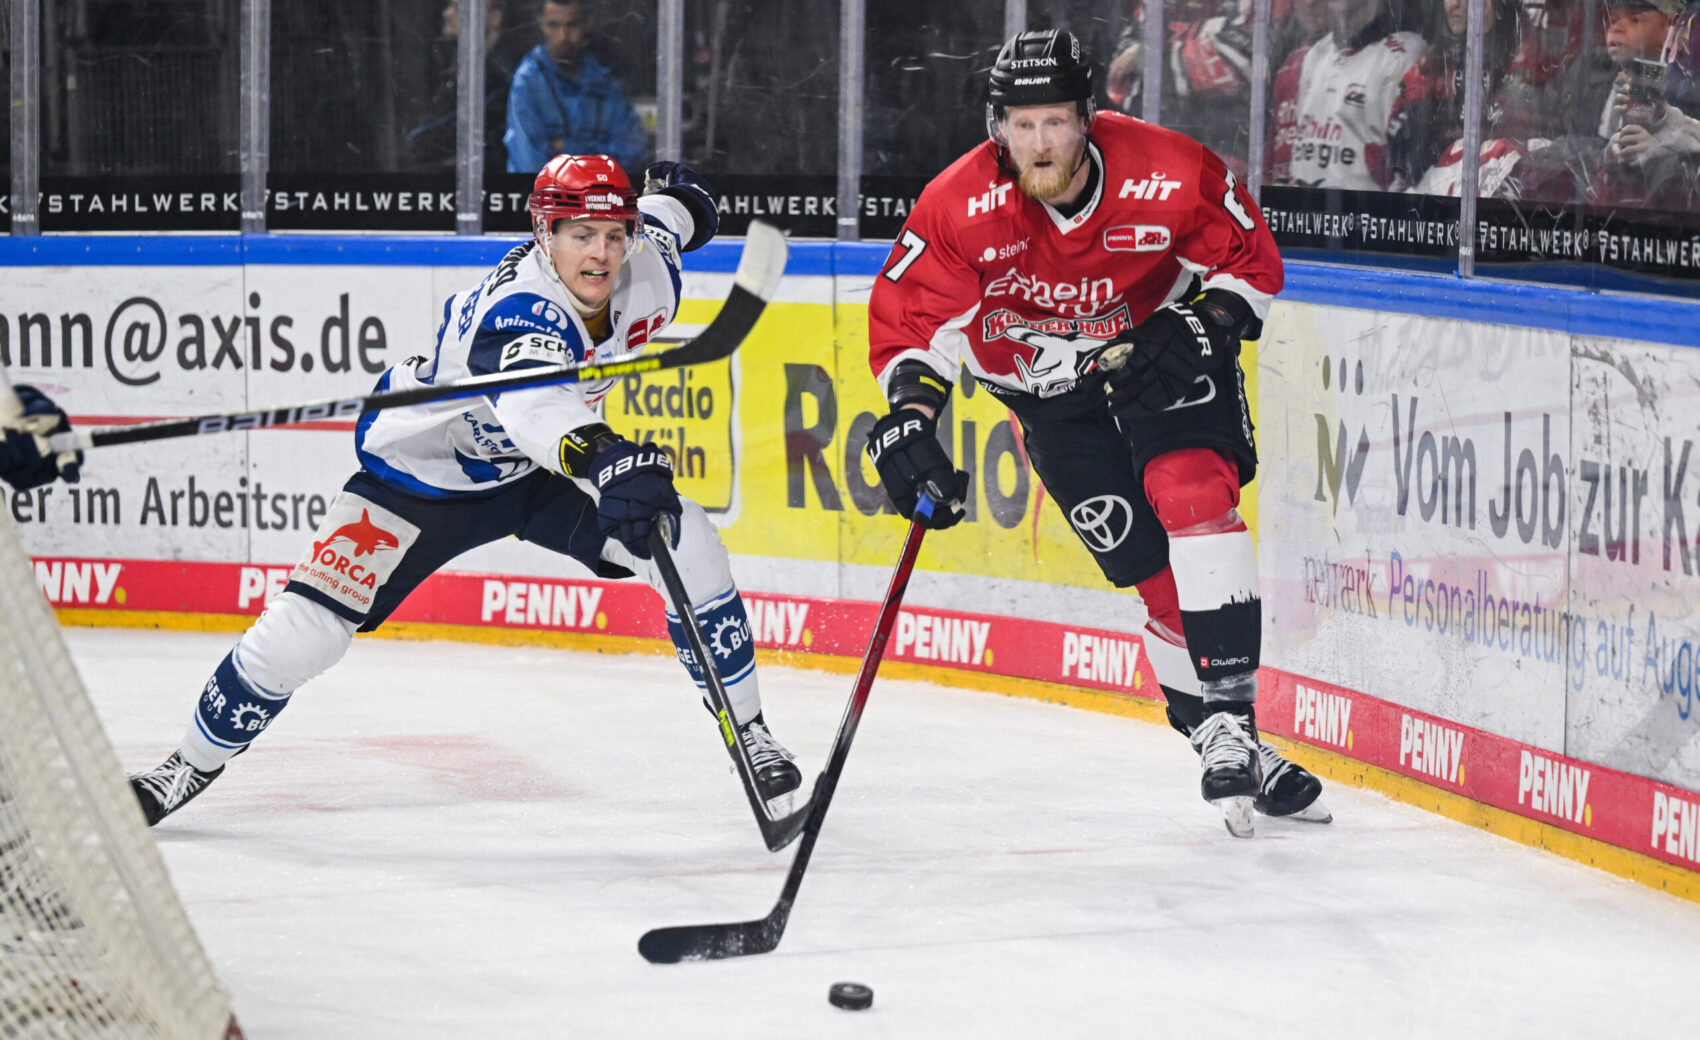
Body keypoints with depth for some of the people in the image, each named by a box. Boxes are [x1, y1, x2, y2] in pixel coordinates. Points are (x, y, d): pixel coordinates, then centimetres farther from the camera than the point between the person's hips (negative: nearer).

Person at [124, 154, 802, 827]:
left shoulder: (645, 266, -17)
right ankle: (191, 767, 8)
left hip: (555, 457, 6)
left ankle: (747, 730, 6)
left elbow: (665, 211, 9)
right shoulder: (519, 310, -39)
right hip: (427, 465, -6)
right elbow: (534, 400, -63)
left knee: (689, 545, -13)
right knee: (306, 626, -13)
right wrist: (607, 460, -79)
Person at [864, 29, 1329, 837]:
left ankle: (1231, 716, -20)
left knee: (1192, 494, -24)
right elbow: (908, 316, -16)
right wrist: (907, 419, -28)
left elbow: (1250, 259, -9)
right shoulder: (962, 207, -24)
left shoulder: (1168, 175, -24)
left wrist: (1198, 330, -23)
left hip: (1164, 352, -1)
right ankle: (1233, 753, 5)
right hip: (1053, 389, 1)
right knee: (1153, 569, -5)